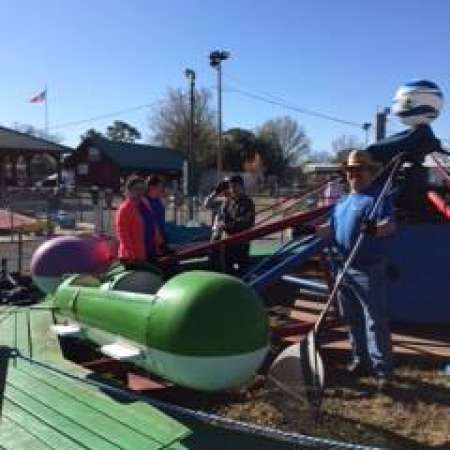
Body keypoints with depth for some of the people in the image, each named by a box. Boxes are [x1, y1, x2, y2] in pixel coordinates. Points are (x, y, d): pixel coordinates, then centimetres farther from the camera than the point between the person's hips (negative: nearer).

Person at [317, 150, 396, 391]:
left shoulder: (378, 196, -8)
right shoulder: (343, 201, 17)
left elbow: (390, 225, -22)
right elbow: (332, 228, 21)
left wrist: (376, 228, -43)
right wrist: (313, 230, 4)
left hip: (369, 270, -8)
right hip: (344, 268, 8)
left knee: (375, 321, -5)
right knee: (352, 319, 17)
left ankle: (382, 370, 2)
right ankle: (360, 360, 31)